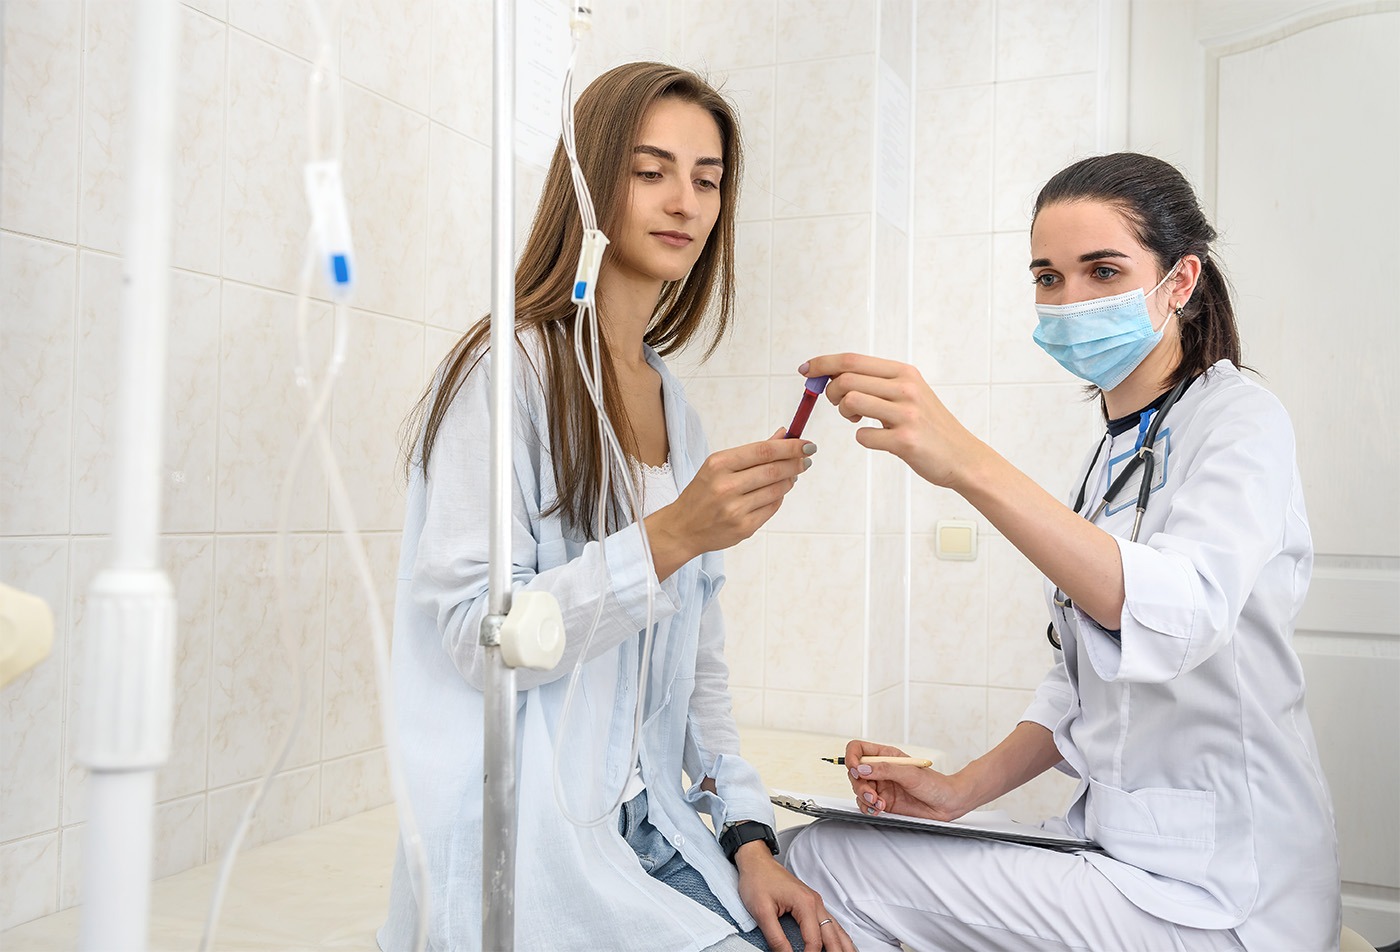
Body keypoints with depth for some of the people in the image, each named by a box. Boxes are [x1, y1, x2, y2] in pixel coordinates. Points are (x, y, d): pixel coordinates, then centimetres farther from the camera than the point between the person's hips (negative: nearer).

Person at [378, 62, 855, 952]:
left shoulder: (675, 405, 12)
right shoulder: (511, 370, -11)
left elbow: (696, 653, 12)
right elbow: (480, 637, -17)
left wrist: (749, 833, 3)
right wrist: (671, 537, -28)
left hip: (647, 827, 7)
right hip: (526, 840, -6)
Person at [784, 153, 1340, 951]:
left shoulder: (1240, 421, -11)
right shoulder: (1114, 450, 14)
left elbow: (1182, 614, -33)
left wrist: (969, 464, -44)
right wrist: (964, 789, 0)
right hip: (1113, 842, 8)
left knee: (823, 864, -16)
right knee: (814, 848, -2)